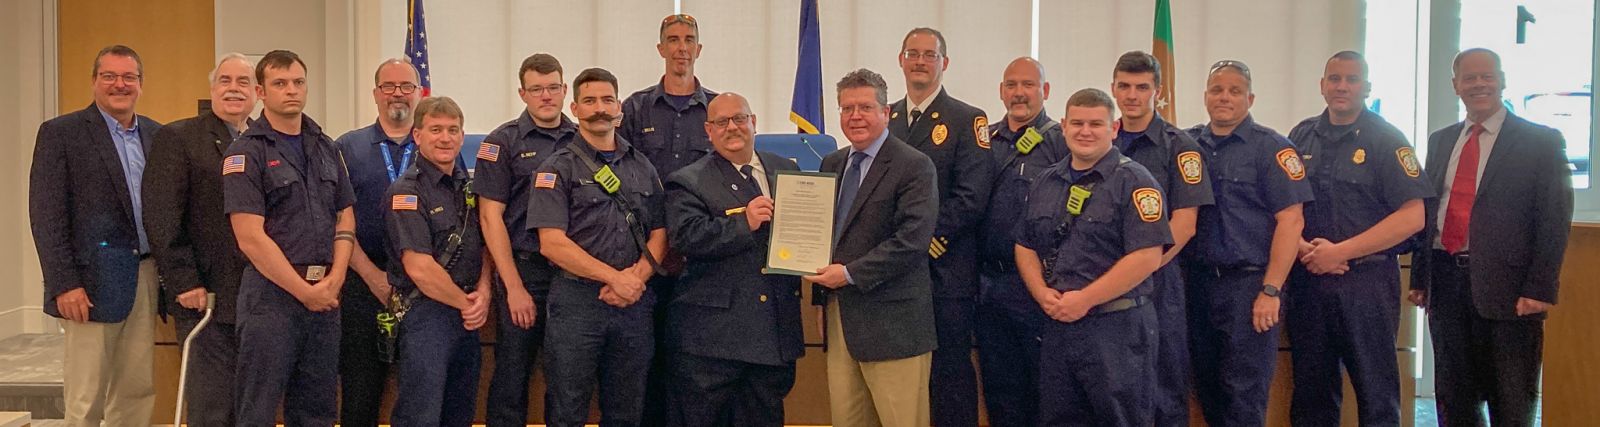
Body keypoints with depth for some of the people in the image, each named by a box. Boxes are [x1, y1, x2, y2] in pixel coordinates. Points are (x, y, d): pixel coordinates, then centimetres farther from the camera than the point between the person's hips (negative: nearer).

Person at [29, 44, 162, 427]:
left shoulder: (156, 134, 12)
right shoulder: (60, 133, -3)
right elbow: (46, 216, -8)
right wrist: (64, 284, -14)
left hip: (147, 277, 5)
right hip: (93, 283, -5)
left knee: (137, 392, 10)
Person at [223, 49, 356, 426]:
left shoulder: (326, 148, 14)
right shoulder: (246, 153, -5)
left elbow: (345, 218, 13)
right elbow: (251, 239, -12)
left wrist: (334, 280, -2)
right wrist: (305, 291, -12)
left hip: (325, 294, 6)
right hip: (272, 293, -6)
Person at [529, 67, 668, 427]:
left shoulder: (642, 167, 13)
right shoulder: (558, 169, 0)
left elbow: (659, 233, 11)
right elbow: (552, 243, -10)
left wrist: (637, 276, -9)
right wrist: (616, 277, -15)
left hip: (635, 303, 4)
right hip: (576, 302, -4)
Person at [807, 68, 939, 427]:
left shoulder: (914, 166, -7)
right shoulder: (832, 164, 15)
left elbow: (912, 239, -17)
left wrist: (851, 273, -18)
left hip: (891, 321, -6)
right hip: (838, 314, 7)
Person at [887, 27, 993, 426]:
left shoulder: (968, 120, -2)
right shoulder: (884, 118, 14)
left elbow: (972, 196, -11)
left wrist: (927, 238, -15)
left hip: (944, 269, -4)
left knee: (950, 371, 1)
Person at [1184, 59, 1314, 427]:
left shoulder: (1271, 148, -4)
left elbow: (1291, 220, -9)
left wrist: (1270, 291, -14)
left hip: (1249, 284, -5)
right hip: (1198, 282, 5)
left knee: (1244, 396, -2)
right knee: (1206, 388, 12)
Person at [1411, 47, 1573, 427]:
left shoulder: (1542, 142, -1)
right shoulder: (1440, 142, 14)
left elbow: (1555, 221, -6)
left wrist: (1539, 289, -14)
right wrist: (1419, 278, 7)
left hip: (1506, 287, -4)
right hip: (1445, 279, 4)